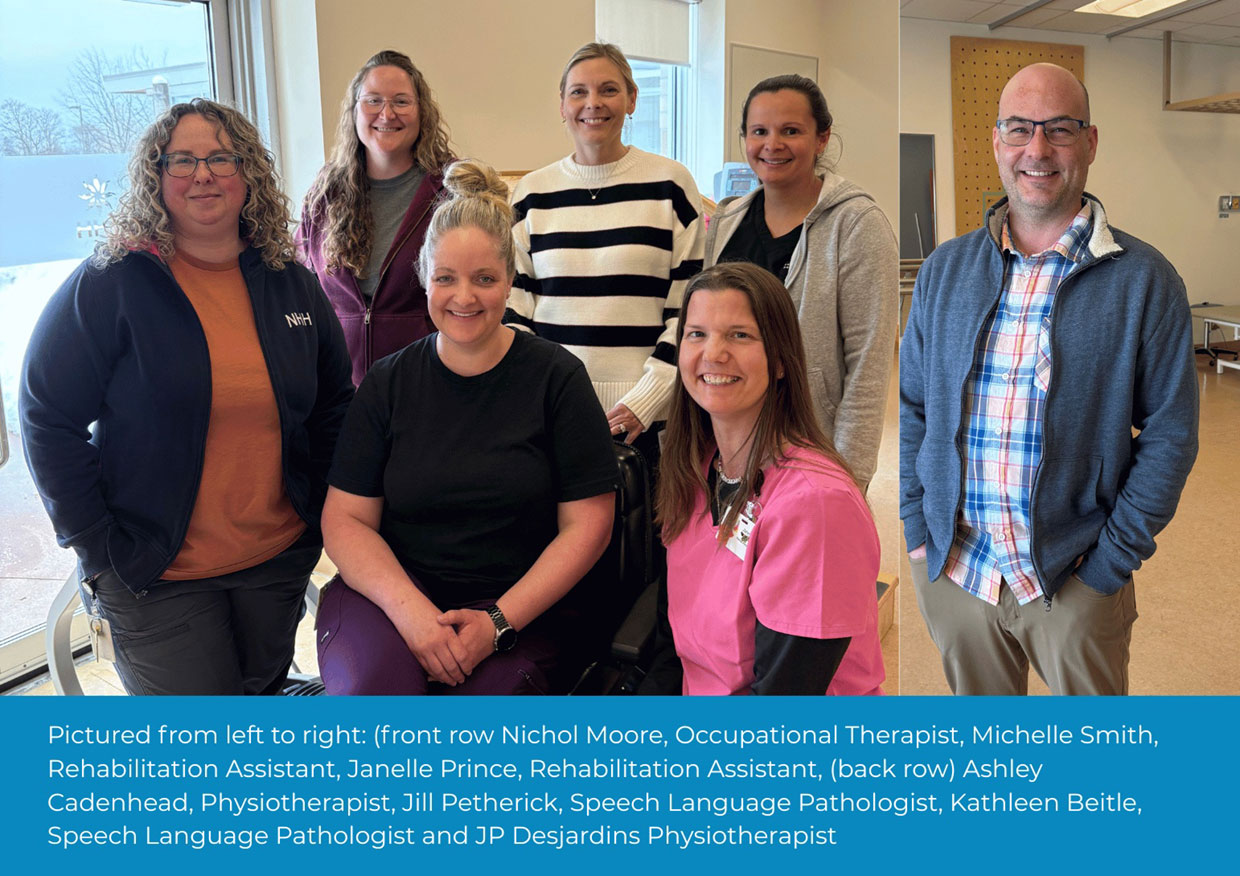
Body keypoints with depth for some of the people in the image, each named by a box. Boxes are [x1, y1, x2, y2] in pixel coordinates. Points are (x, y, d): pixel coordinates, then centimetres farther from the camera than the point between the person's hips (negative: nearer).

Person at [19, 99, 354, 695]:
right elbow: (49, 421, -9)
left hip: (279, 558, 4)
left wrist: (325, 509, 5)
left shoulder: (291, 283, 4)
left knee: (263, 689, 19)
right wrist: (98, 546, -11)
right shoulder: (108, 284, -10)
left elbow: (335, 405, 12)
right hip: (157, 577, -4)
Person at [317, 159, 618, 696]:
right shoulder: (388, 383, 6)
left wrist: (498, 621, -12)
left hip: (517, 607, 0)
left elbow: (587, 523, -3)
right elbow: (345, 518, 4)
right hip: (389, 593, 1)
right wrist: (410, 608, -14)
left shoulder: (556, 376, 0)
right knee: (374, 687, -30)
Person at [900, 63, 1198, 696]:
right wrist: (918, 530, -1)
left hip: (1076, 580, -2)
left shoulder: (1145, 281, -7)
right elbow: (911, 406, 7)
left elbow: (1170, 435, -5)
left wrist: (1111, 562, -10)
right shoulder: (945, 269, 3)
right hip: (951, 570, 3)